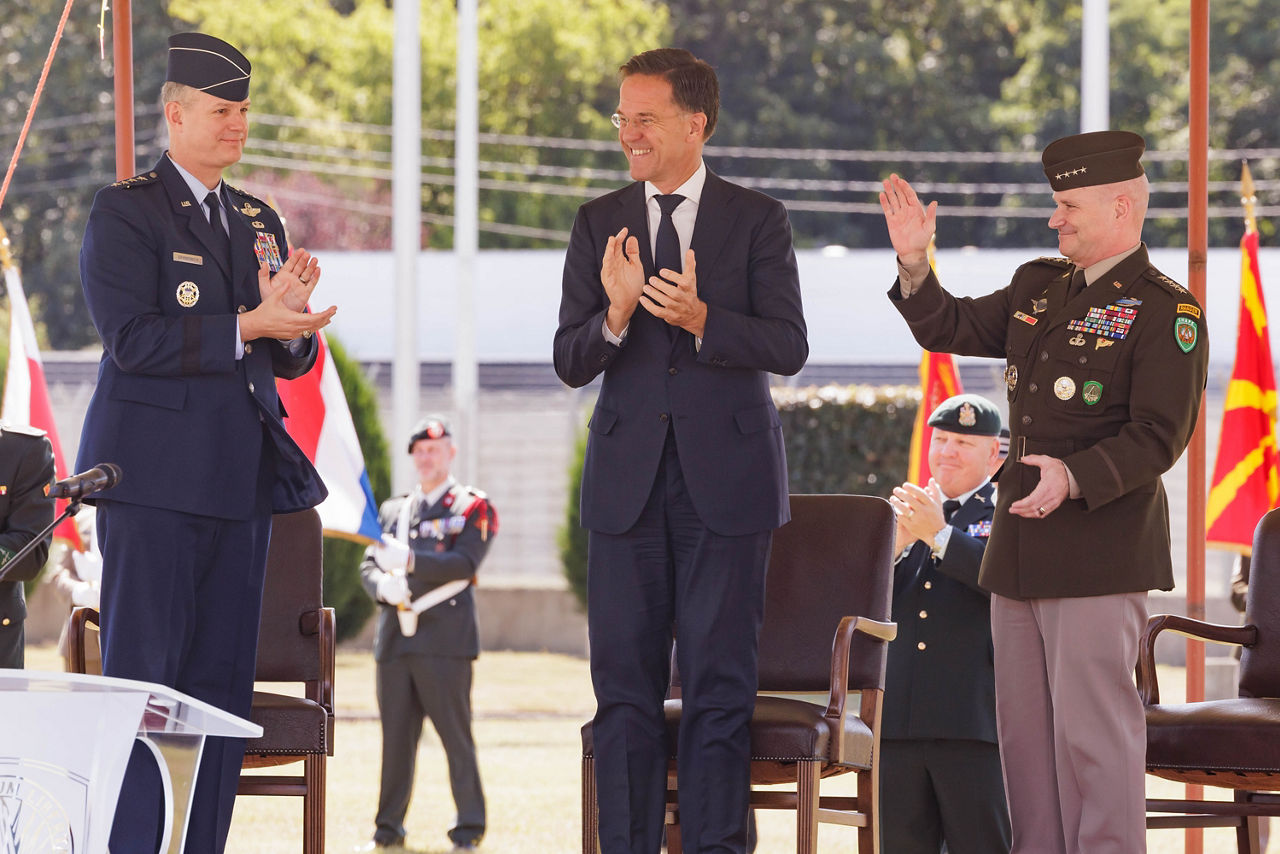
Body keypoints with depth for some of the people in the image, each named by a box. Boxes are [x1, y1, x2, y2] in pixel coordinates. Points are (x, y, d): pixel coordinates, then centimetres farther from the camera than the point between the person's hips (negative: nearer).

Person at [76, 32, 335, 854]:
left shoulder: (259, 221, 17)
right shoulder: (124, 212, -3)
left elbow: (293, 358, 17)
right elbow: (132, 339, -14)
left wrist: (292, 314, -5)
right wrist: (247, 326, -18)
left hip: (240, 476, 7)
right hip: (156, 474, -7)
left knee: (223, 679, 5)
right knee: (143, 672, -7)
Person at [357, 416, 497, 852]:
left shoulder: (473, 508, 4)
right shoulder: (393, 510, 20)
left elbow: (465, 563, -10)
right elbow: (368, 566, 15)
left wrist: (409, 559, -22)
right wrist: (384, 587, -8)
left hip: (444, 639, -5)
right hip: (395, 639, 5)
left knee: (456, 736, -4)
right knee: (395, 736, 6)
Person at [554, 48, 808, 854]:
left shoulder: (757, 220, 1)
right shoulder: (599, 223, 7)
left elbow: (789, 347, -8)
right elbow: (571, 361, 2)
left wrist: (700, 318, -24)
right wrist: (616, 314, -19)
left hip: (725, 478, -2)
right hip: (627, 478, 2)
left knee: (720, 684, -1)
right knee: (625, 686, 4)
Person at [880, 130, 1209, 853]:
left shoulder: (1167, 312, -8)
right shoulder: (1040, 287, 15)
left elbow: (1158, 437, -15)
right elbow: (951, 329, 22)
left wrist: (1075, 478, -28)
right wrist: (914, 262, 5)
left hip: (1100, 556, -8)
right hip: (1021, 550, 8)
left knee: (1091, 729, -9)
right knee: (1025, 730, 11)